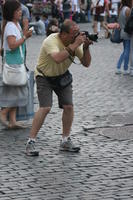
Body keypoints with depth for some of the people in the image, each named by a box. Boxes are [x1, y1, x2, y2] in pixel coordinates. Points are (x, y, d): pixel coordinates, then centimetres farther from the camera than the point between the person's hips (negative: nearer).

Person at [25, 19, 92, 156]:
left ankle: (65, 141, 10)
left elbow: (86, 63, -7)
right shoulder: (51, 41, -29)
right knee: (45, 108, -19)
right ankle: (31, 142, -11)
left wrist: (86, 47, -22)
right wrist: (74, 45, -43)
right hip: (45, 76, -6)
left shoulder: (75, 42, -10)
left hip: (62, 76, 6)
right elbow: (58, 58, -48)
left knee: (68, 106, -5)